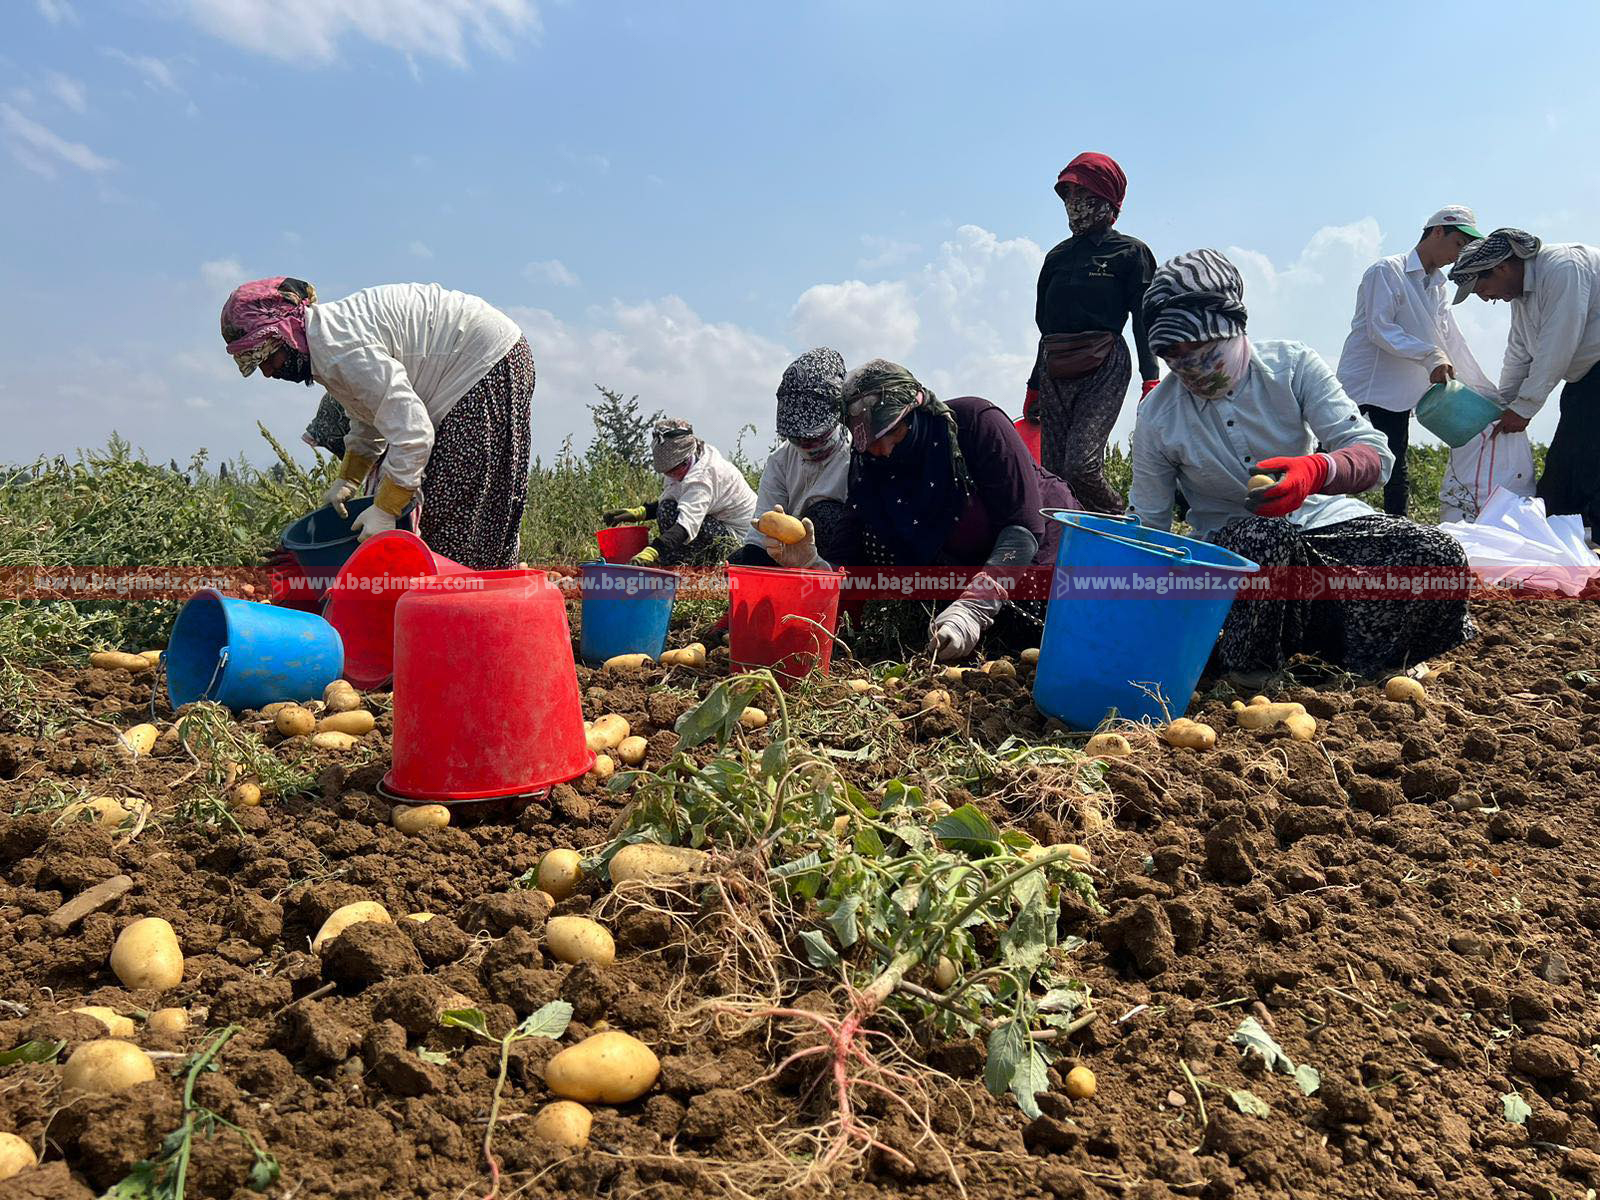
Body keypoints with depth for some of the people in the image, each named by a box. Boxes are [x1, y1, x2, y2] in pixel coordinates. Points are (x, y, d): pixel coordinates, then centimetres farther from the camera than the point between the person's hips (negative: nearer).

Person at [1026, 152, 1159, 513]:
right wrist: (1034, 387, 24)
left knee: (1081, 466, -20)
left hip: (1104, 366, -5)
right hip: (1055, 371, 6)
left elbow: (1143, 320, 0)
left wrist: (1150, 381, -11)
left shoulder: (1130, 252, 6)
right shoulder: (1057, 256, 21)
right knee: (1051, 474, -2)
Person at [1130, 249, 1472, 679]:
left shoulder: (1293, 366, -8)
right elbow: (1150, 525, 0)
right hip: (1230, 540, -2)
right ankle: (1250, 664, -12)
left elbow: (1374, 456, -14)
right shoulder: (1156, 417, -8)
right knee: (1266, 542, -39)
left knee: (1439, 556, -24)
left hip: (1324, 516, 2)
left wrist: (1316, 470, -38)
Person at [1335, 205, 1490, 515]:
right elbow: (1379, 329, -18)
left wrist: (1486, 394, 8)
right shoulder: (1387, 271, -8)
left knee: (1396, 473, 9)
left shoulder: (1437, 288, 17)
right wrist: (1429, 356, -26)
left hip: (1398, 392, 8)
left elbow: (1451, 341, 15)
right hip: (1361, 382, -8)